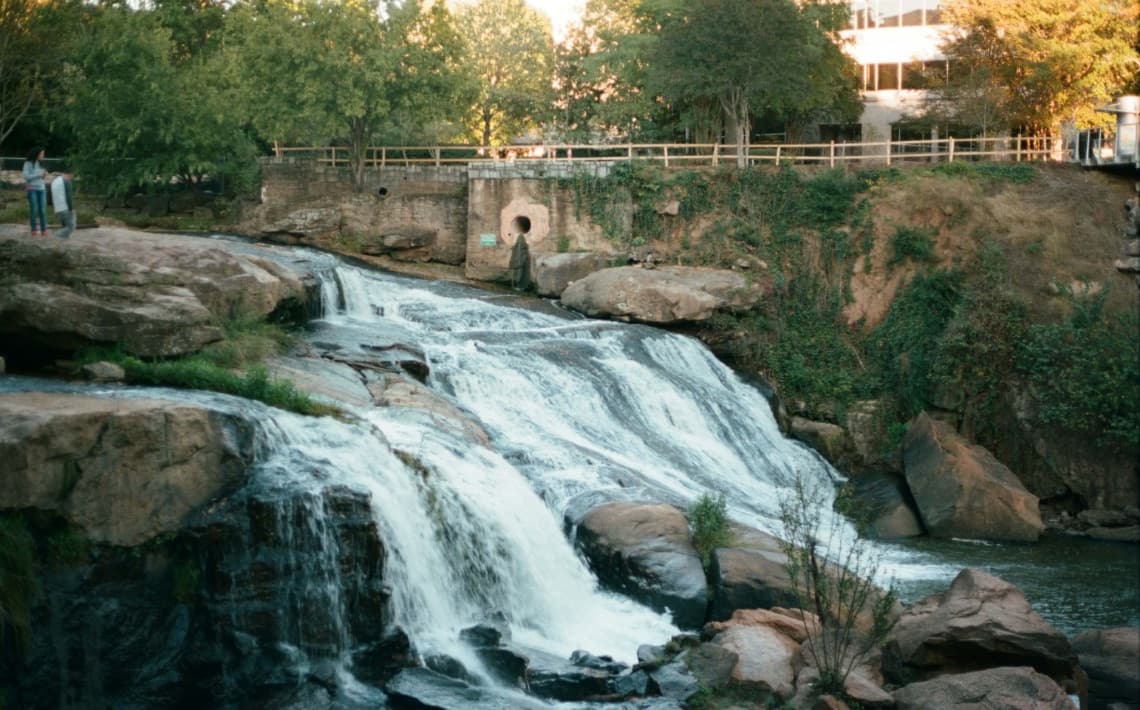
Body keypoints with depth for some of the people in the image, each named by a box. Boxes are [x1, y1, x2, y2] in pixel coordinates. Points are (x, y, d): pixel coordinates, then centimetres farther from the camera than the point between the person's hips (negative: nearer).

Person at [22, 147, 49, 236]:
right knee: (34, 209, -7)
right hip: (32, 189, -5)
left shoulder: (40, 163, 11)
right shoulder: (27, 163, -6)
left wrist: (45, 175, -3)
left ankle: (43, 231, -1)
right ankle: (33, 230, 2)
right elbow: (26, 177, -14)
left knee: (43, 209, -3)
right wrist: (39, 175, -17)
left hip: (41, 188, 5)